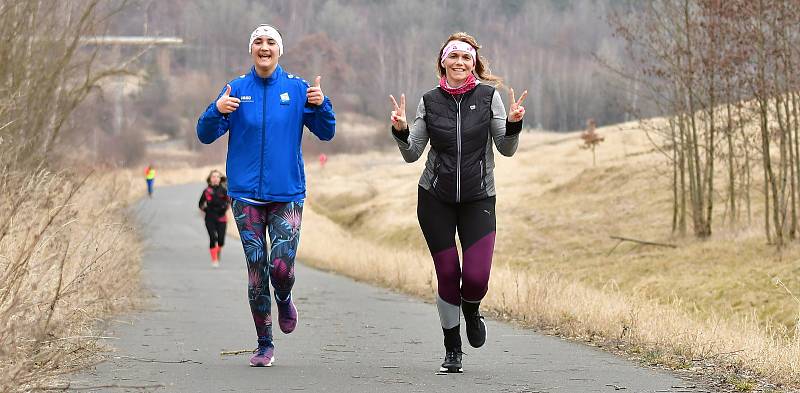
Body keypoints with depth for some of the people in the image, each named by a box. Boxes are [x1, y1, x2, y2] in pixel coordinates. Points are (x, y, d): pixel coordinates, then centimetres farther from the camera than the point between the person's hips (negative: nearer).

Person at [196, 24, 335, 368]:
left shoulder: (297, 89, 4)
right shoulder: (236, 89, 5)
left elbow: (326, 133, 3)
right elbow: (206, 135, 0)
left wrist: (321, 105, -16)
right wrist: (217, 110, -21)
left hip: (287, 194, 0)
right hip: (246, 195, 0)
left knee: (282, 267, -11)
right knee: (256, 271, -1)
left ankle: (284, 300, 26)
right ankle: (264, 345, 11)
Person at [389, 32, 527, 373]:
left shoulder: (488, 96, -1)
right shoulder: (430, 101, 2)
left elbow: (507, 149, -2)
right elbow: (412, 154, 4)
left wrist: (513, 124, -20)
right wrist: (401, 130, -15)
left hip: (478, 198, -1)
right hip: (435, 198, 1)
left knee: (476, 277, -13)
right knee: (447, 275, 0)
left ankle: (471, 311, 24)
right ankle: (452, 351, 17)